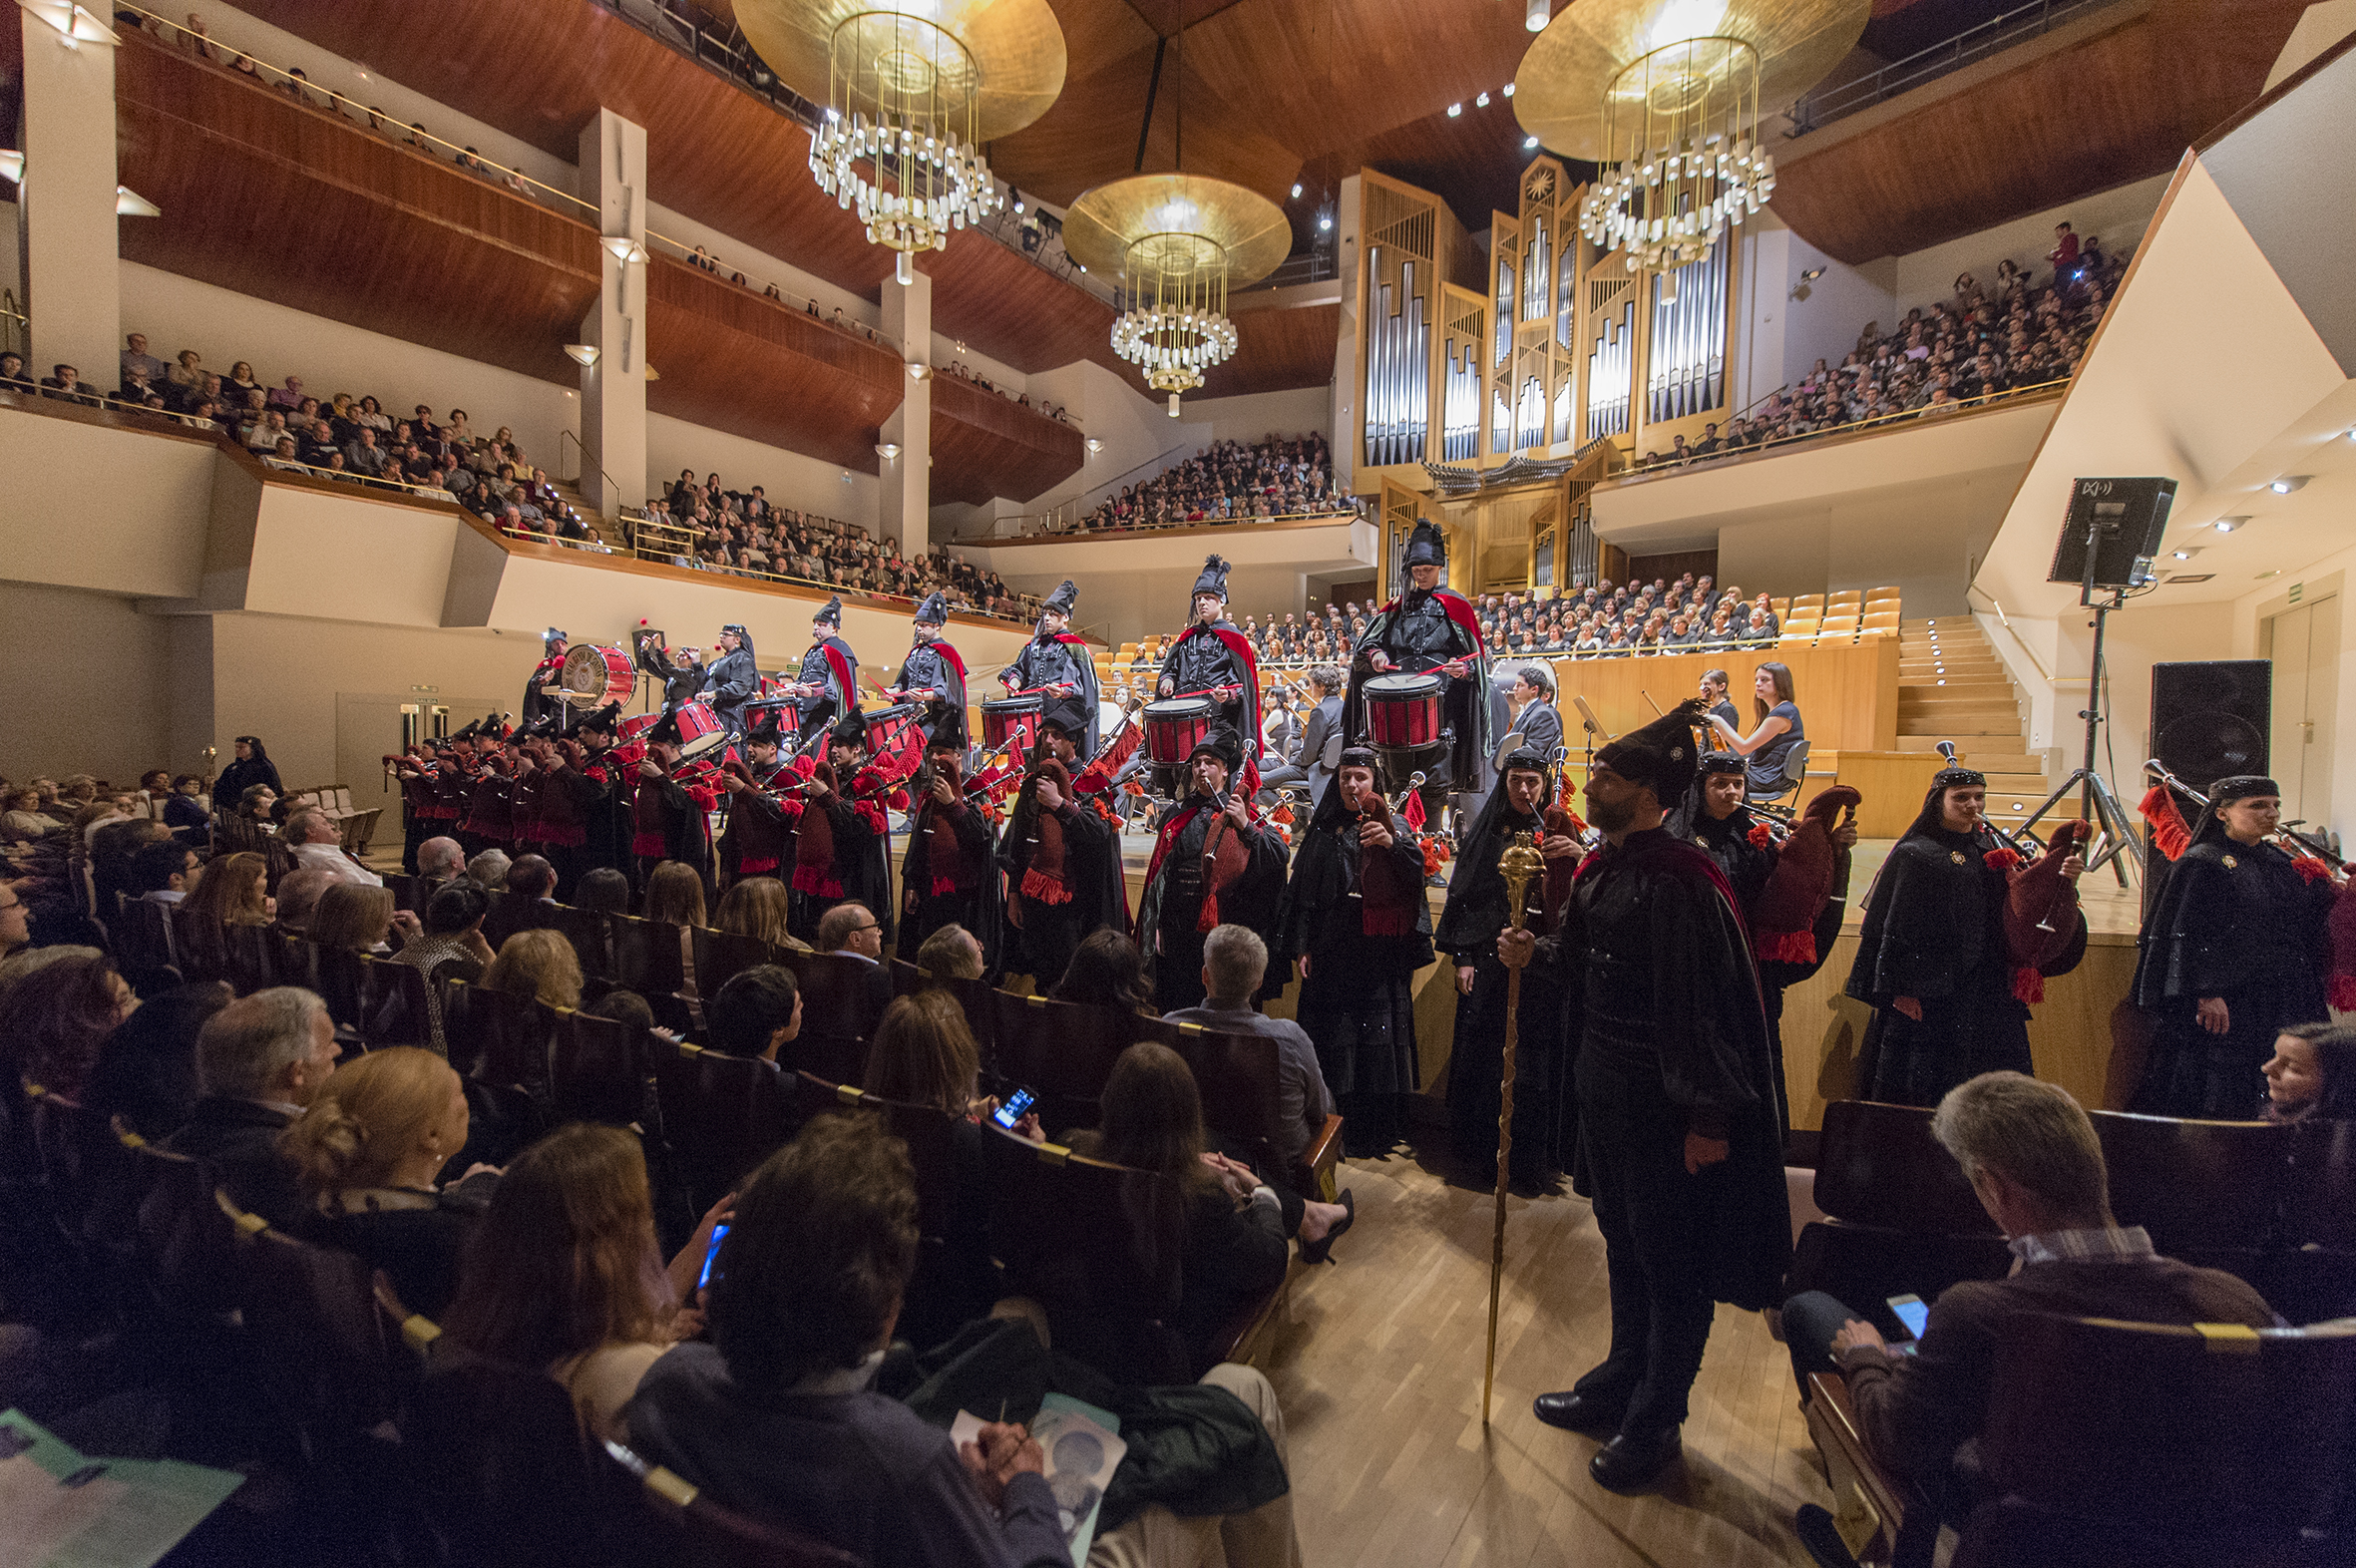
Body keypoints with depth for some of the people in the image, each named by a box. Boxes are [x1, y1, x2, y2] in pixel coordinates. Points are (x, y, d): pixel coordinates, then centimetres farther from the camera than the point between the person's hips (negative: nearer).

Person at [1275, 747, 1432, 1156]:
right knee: (1333, 1038, 3)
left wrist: (1393, 845, -25)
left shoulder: (1392, 827, 5)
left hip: (1380, 954, -1)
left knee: (1378, 1036, 2)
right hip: (1332, 953, 1)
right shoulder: (1323, 831, 7)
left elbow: (1416, 875, -8)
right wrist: (1302, 946, 1)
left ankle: (1376, 1130, 16)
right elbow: (1302, 891, 7)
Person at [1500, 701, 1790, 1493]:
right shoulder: (1601, 868, 4)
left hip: (1664, 1100, -8)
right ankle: (1622, 1382, 43)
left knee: (1670, 1260, 11)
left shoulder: (1678, 883, -22)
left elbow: (1704, 1004, -22)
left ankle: (1654, 1422, 30)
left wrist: (1708, 1117, -20)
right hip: (1605, 1085, 8)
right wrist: (1532, 951, -3)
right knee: (1623, 1242, 23)